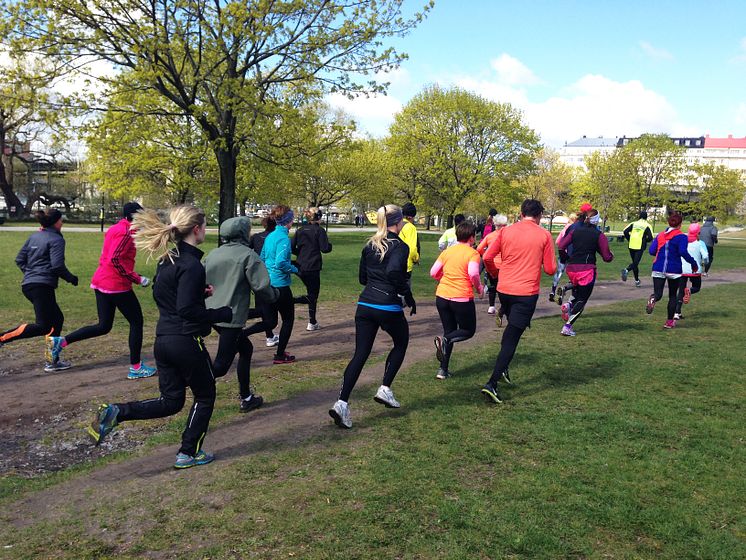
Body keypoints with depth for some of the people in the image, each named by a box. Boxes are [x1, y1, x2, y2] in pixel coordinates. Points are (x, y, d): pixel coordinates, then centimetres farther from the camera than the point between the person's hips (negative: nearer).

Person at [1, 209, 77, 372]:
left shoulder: (34, 236, 15)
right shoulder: (56, 239, -7)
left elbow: (19, 259, 16)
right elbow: (57, 265, -17)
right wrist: (71, 278, -2)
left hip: (28, 285, 9)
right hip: (42, 286, -9)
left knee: (57, 319, 15)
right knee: (43, 326, -8)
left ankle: (52, 360, 14)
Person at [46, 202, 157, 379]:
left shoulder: (113, 229, 15)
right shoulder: (126, 232, -14)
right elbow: (115, 260, -24)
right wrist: (137, 279, -18)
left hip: (101, 282, 9)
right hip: (117, 285, -9)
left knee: (104, 326, 15)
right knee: (136, 322, 4)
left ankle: (60, 341, 9)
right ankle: (136, 368, 10)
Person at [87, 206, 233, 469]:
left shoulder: (168, 258, 9)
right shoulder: (191, 264, -18)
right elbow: (188, 310, -24)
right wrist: (225, 314, -13)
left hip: (163, 339, 8)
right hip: (186, 341, -8)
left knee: (170, 401, 17)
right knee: (205, 396, 14)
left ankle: (116, 412, 0)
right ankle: (188, 453, 22)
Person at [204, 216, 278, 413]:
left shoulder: (213, 254, 10)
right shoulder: (247, 255, -9)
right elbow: (261, 286, -14)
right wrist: (274, 295, 6)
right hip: (231, 317, -8)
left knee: (246, 349, 21)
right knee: (221, 365, -2)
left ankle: (246, 398, 26)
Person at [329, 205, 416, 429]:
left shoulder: (370, 245, 12)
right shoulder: (400, 246, -8)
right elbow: (394, 271, -26)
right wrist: (408, 296, -15)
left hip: (365, 305, 5)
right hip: (388, 307, -5)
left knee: (360, 354, 6)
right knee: (401, 343, 22)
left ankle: (342, 403, -5)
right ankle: (385, 389, 16)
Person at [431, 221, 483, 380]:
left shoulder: (447, 251, 8)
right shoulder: (473, 253, -7)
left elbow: (433, 273, 6)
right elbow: (473, 274, -22)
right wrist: (479, 288, -4)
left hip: (442, 296, 5)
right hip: (462, 298, -5)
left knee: (449, 331, 18)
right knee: (469, 330, 16)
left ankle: (443, 370, 13)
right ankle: (445, 341, -14)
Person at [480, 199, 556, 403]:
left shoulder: (506, 231, 3)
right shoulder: (544, 235, -4)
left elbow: (487, 258, 0)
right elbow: (550, 269, -2)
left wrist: (495, 273, 19)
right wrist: (554, 264, 20)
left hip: (504, 289, 4)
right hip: (527, 293, -4)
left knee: (511, 328, 30)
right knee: (512, 337, -2)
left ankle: (503, 369, 29)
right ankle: (491, 384, -8)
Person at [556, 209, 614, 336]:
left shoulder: (575, 231, 6)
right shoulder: (599, 235, -2)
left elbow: (561, 246, 2)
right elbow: (607, 257, -1)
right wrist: (611, 255, 21)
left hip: (571, 268, 4)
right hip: (587, 269, -4)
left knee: (577, 289, 30)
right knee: (582, 300, 6)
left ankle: (569, 304, -1)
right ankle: (567, 327, -2)